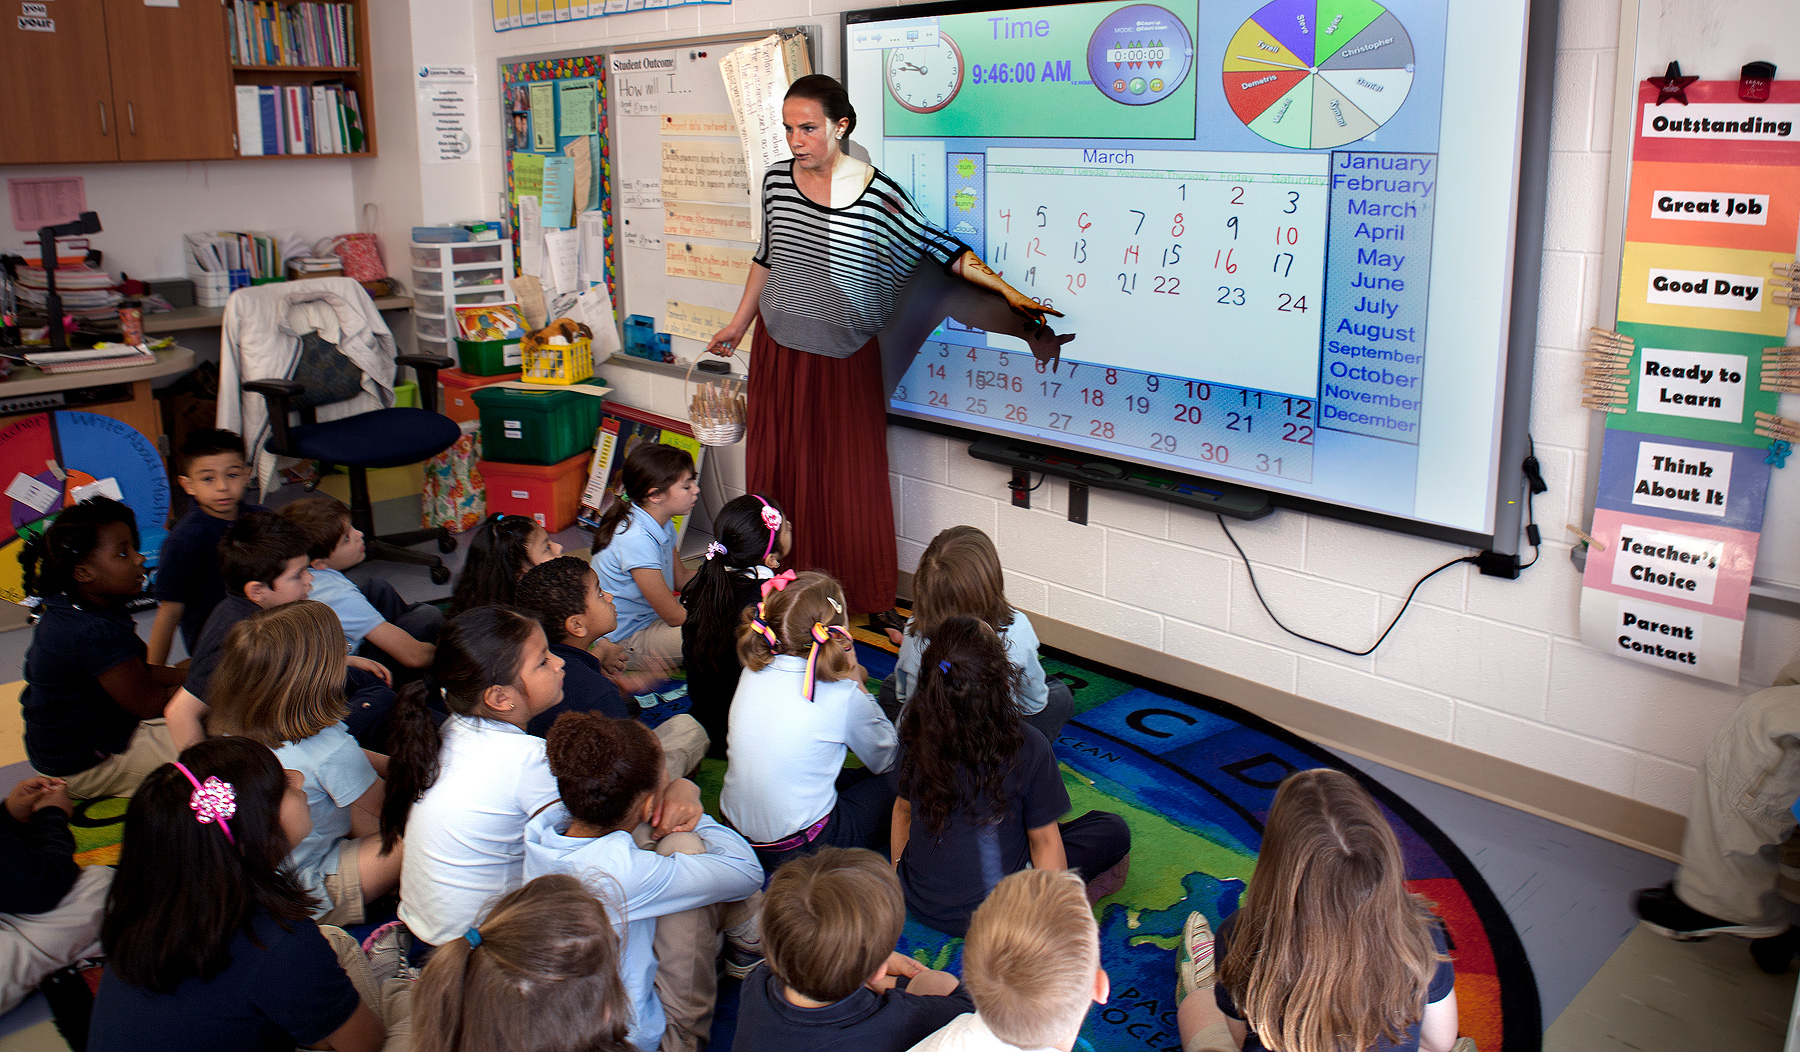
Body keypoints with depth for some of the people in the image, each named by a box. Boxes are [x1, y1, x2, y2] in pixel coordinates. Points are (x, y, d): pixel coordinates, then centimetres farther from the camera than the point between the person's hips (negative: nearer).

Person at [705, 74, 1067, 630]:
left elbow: (939, 247, -8)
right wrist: (738, 323, 21)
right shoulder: (777, 181, 0)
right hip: (778, 353, 4)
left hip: (847, 360, -4)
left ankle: (869, 602, 17)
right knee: (777, 470, 8)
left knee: (851, 478, 2)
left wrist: (1008, 292, -16)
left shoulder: (878, 195, -13)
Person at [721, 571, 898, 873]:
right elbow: (886, 759, 1)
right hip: (798, 850, -6)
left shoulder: (753, 673, -2)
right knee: (893, 783, 14)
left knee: (853, 777, 27)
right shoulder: (842, 696, -18)